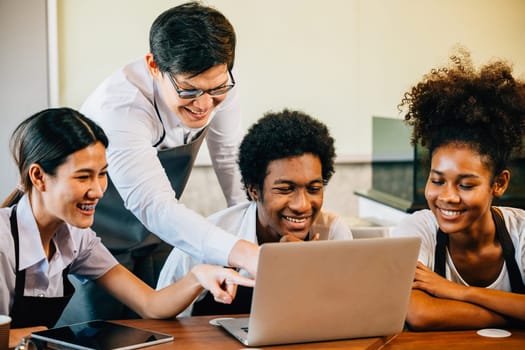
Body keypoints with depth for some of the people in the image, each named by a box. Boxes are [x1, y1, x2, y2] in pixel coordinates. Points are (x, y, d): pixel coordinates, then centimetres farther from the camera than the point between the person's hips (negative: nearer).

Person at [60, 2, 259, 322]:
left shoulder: (217, 81, -17)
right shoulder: (120, 104, -36)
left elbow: (231, 160, -4)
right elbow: (153, 205, -47)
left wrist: (255, 235, -16)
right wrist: (245, 254, -59)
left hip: (156, 239, 5)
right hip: (99, 239, -5)